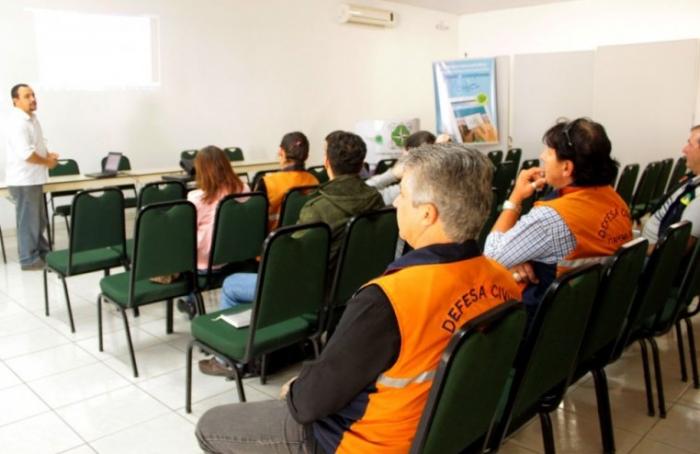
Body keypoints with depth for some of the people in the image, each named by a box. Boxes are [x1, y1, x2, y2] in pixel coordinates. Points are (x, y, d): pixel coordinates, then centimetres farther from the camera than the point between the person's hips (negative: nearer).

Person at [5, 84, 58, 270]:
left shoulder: (32, 118, 12)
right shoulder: (17, 122, -20)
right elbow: (26, 153, -28)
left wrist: (48, 154, 5)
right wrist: (47, 162, -15)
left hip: (34, 178, 10)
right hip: (23, 180, -10)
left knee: (39, 220, 19)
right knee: (28, 220, -1)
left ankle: (42, 251, 31)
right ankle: (29, 259, 9)